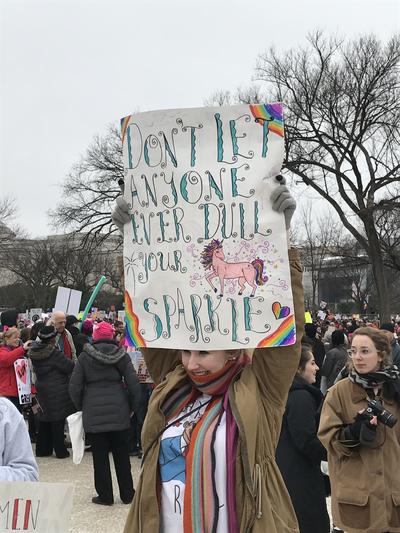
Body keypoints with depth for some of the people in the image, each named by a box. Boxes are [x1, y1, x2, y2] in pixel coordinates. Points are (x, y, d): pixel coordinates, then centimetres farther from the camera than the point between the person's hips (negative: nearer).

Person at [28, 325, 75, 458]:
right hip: (57, 393, -7)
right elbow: (70, 367, -13)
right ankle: (60, 451, 8)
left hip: (42, 391, 7)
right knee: (58, 422, 1)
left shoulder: (34, 352, 0)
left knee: (44, 422, 14)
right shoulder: (54, 353, -20)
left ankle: (42, 449, 21)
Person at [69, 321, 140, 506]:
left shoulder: (85, 357, -3)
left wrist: (81, 407, 11)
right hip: (119, 412, 2)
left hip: (93, 413, -1)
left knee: (100, 456, 7)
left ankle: (105, 496, 13)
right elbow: (133, 384, -3)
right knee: (122, 455, 12)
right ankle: (127, 494, 19)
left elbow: (75, 387, -3)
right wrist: (131, 407, 10)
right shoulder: (121, 355, 0)